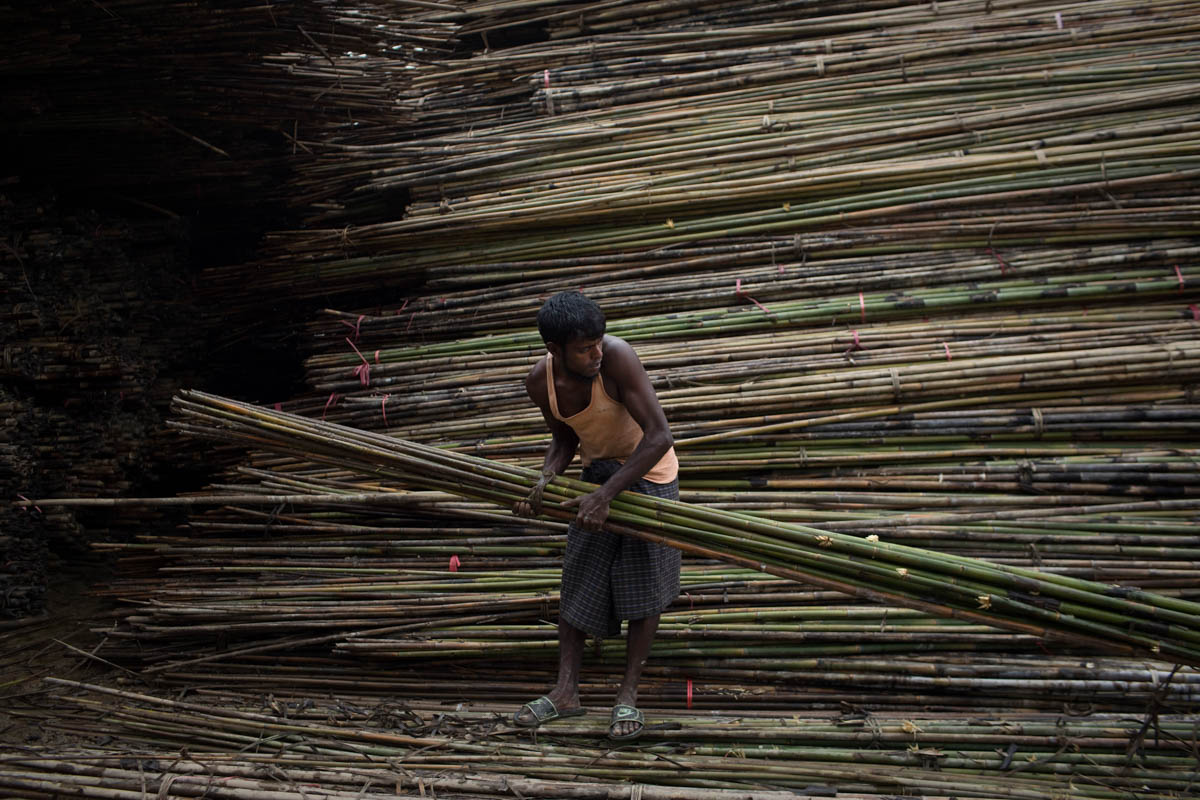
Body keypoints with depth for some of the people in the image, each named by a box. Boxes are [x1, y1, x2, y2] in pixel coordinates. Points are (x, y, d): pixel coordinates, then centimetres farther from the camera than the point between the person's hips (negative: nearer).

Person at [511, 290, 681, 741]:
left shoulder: (616, 357, -33)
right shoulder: (540, 382, -16)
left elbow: (659, 437, -34)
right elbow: (564, 439, 3)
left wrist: (607, 494, -37)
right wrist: (543, 483, -17)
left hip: (647, 469, -4)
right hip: (597, 469, 5)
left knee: (643, 580, -4)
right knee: (579, 576, 2)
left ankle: (629, 694, 7)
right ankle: (566, 691, 10)